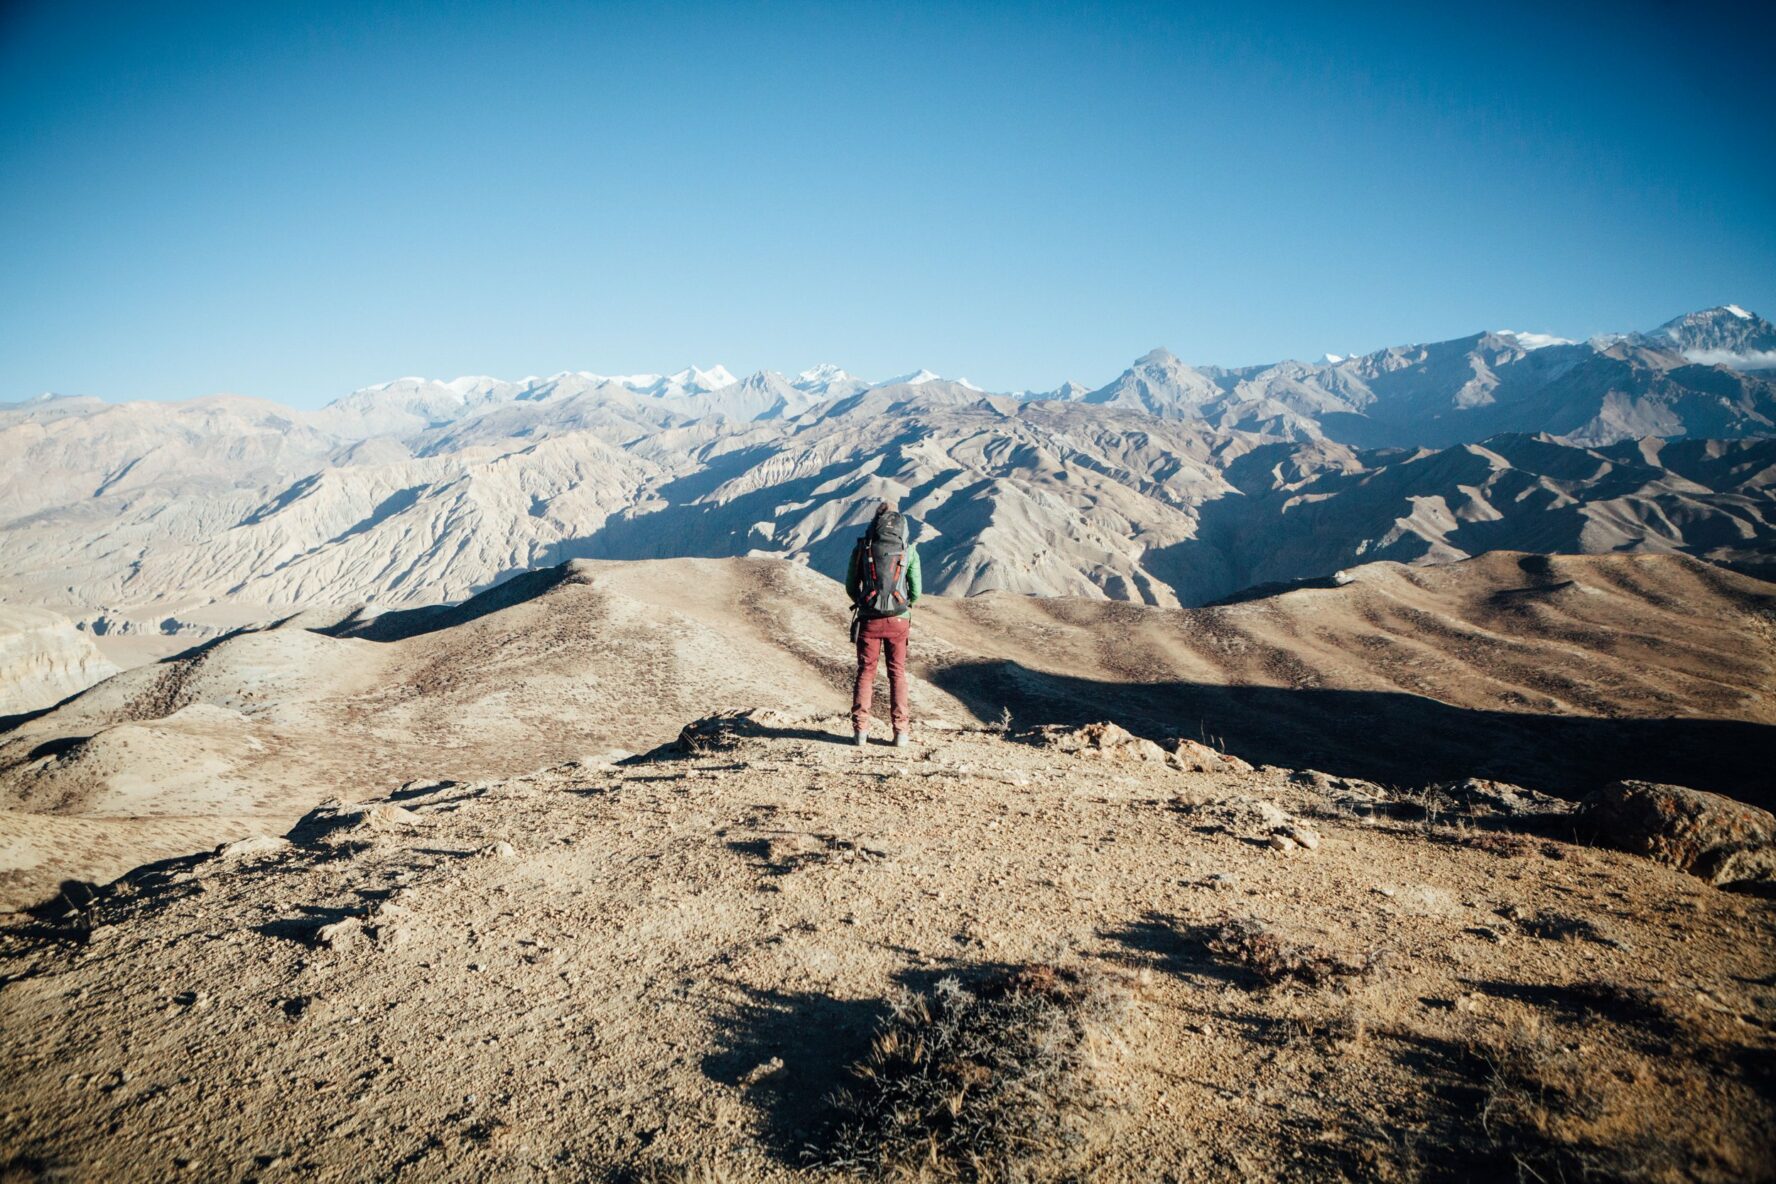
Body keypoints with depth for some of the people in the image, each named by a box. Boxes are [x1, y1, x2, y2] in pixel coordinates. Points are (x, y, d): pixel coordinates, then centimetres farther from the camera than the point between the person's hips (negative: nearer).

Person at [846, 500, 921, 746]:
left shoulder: (862, 547, 1)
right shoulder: (909, 551, 1)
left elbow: (851, 586, 6)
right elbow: (915, 591, 4)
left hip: (868, 619, 0)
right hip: (898, 620, 0)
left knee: (865, 672, 9)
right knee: (897, 673, 9)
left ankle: (860, 729, 5)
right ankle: (900, 731, 6)